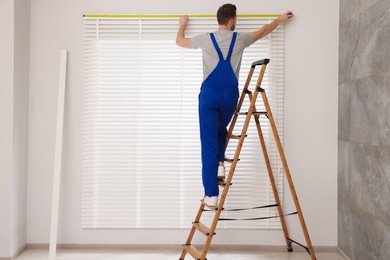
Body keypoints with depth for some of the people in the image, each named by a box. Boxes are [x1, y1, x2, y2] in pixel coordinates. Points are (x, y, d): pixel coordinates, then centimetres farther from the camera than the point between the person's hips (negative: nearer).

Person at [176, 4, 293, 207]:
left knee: (209, 143, -2)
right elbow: (262, 32, 26)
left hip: (209, 94, -1)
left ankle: (211, 195, -2)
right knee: (220, 130, 32)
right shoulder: (240, 39, 6)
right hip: (230, 94, 2)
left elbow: (180, 41, 20)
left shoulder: (206, 39, 3)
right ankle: (220, 164, 15)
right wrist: (279, 20, 44)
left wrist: (183, 24, 40)